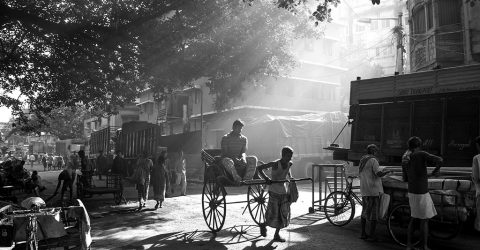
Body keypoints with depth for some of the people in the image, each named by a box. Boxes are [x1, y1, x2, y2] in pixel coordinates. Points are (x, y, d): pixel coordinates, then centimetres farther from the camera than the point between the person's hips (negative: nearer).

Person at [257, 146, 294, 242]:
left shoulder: (289, 164, -1)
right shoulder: (275, 164, -19)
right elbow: (259, 168, -20)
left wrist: (290, 177, 12)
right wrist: (266, 178, -30)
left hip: (284, 191, 6)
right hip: (274, 191, -6)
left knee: (284, 213, 5)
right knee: (273, 214, -1)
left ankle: (277, 234, 20)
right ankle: (263, 225, 29)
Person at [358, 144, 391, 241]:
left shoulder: (361, 161, 14)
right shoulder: (373, 160, -11)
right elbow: (379, 173, -20)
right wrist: (387, 171, -2)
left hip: (364, 190, 8)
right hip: (374, 190, -8)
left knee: (364, 212, 14)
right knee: (374, 213, -1)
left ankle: (363, 233, 18)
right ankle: (372, 235, 3)